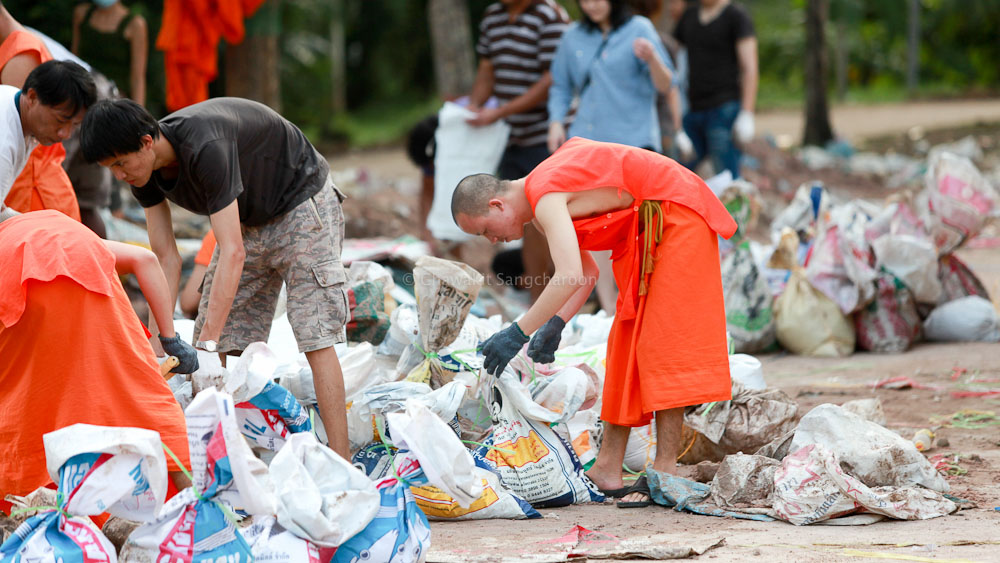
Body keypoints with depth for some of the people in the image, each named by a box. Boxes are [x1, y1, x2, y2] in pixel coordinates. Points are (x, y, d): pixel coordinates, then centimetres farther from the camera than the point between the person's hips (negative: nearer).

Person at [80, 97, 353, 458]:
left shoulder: (204, 147, -38)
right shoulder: (145, 173, -13)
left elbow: (232, 253, -39)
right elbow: (165, 258, -8)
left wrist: (208, 343, -40)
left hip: (302, 205, -8)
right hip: (249, 220, 8)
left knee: (315, 337, -16)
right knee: (225, 345, 0)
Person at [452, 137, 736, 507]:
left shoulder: (546, 198, -21)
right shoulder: (540, 204, 10)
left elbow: (570, 276, -35)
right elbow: (585, 273, 15)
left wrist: (519, 333, -33)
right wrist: (554, 325, 1)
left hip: (677, 216, -11)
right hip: (646, 228, 11)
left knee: (662, 341, -12)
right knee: (627, 340, 9)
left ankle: (665, 471, -13)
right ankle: (609, 469, 11)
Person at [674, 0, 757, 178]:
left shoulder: (736, 15, -2)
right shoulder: (689, 16, 16)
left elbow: (749, 66, -8)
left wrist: (746, 114, -16)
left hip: (724, 109, -6)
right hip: (693, 110, 6)